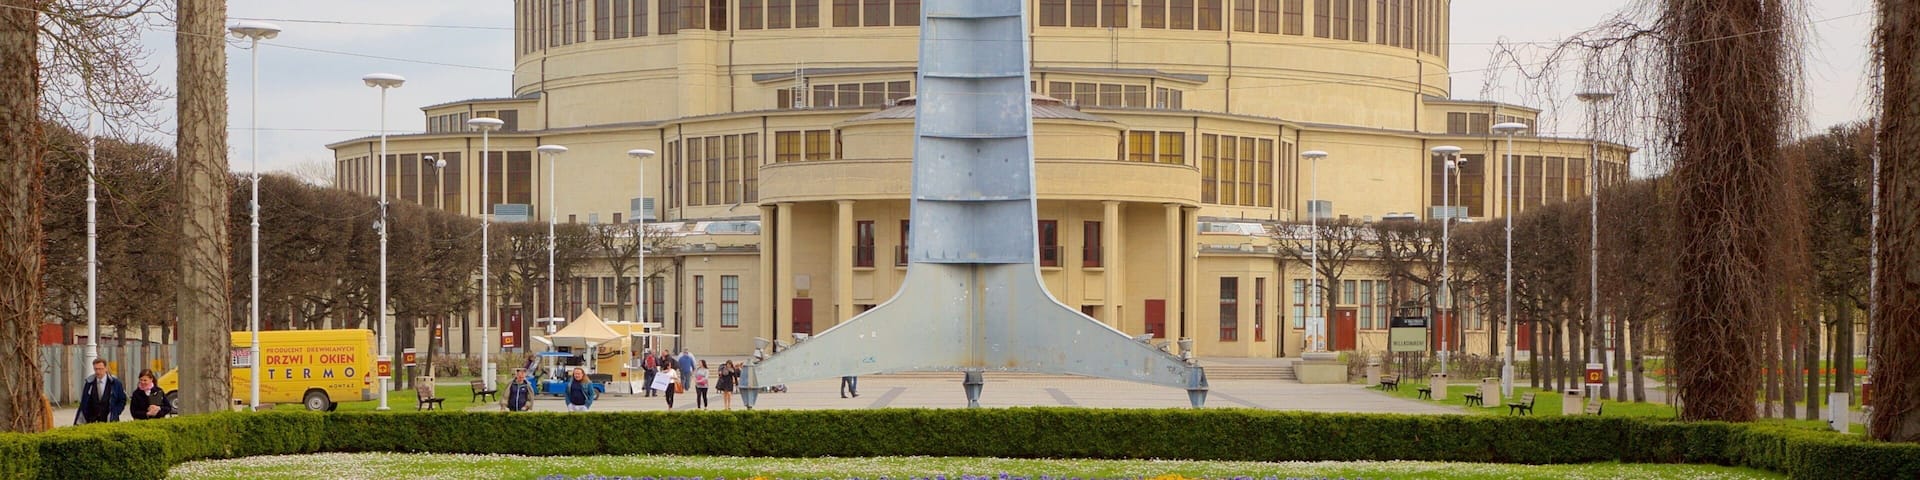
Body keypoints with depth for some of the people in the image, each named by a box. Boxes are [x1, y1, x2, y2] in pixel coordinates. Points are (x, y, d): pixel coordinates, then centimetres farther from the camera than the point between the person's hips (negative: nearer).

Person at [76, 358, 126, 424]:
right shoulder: (89, 383, 3)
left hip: (110, 422, -1)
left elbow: (122, 401, 7)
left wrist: (114, 415, -4)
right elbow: (83, 403, 8)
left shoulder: (115, 382, -1)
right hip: (92, 422, 1)